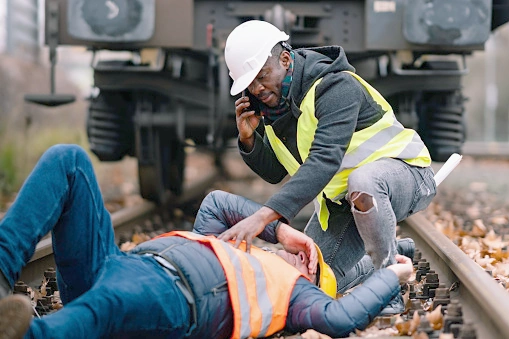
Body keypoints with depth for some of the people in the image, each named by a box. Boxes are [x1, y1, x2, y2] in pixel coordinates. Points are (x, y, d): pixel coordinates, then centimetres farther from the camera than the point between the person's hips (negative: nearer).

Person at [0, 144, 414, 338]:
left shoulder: (296, 290, 18)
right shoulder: (230, 251, 40)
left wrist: (392, 275, 15)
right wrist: (280, 225, 44)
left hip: (171, 293, -7)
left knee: (103, 302, -45)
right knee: (68, 160, -7)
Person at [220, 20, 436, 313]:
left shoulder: (335, 86, -27)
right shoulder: (271, 103, -1)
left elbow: (324, 160, -41)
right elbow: (275, 173, 5)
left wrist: (264, 216, -50)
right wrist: (249, 139, -16)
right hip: (339, 197, 8)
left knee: (362, 182, -42)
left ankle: (389, 272, -18)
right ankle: (395, 253, 24)